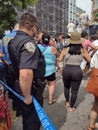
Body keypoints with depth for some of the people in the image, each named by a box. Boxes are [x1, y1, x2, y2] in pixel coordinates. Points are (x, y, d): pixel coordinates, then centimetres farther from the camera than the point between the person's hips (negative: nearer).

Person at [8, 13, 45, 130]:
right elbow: (25, 74, -38)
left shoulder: (13, 40, 4)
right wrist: (27, 96, -26)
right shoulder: (28, 43, -26)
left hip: (19, 88, 9)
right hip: (30, 91, -9)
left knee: (27, 118, 28)